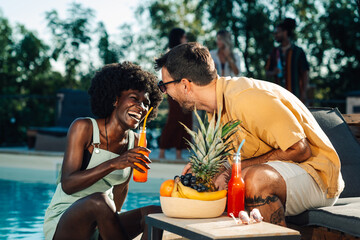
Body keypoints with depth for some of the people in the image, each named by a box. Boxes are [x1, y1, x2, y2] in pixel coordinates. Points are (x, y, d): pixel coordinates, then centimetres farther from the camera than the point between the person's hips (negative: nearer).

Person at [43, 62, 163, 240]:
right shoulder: (83, 127, -11)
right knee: (99, 200, -35)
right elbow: (67, 185, -20)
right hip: (61, 224, -5)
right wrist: (112, 164, -30)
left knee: (155, 213, -18)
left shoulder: (135, 143, 4)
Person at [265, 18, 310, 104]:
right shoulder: (275, 52, 14)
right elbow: (267, 73, 16)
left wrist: (303, 94, -9)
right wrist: (273, 73, -8)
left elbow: (305, 73, -1)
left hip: (295, 96, -4)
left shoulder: (298, 51, 1)